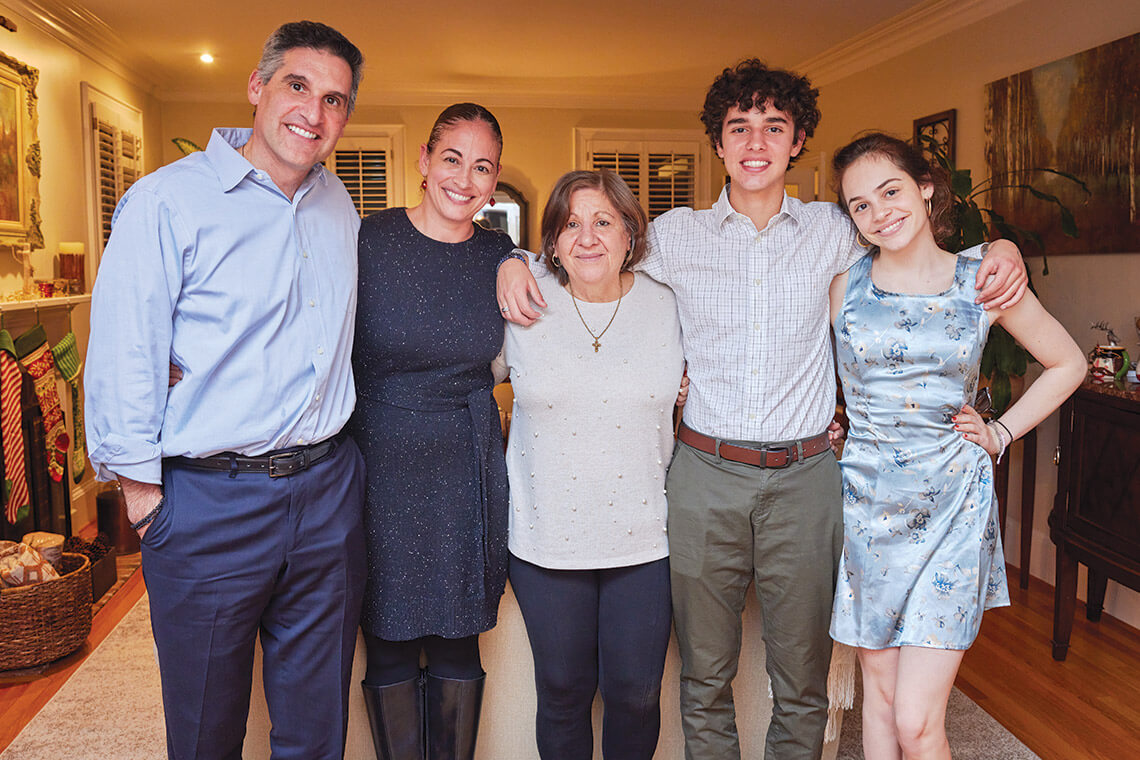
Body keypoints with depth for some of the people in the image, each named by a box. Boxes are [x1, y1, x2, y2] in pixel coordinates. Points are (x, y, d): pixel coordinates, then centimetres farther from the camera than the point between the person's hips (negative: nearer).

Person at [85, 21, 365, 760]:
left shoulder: (338, 203, 10)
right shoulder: (167, 201, -9)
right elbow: (123, 359, -9)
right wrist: (144, 492, -9)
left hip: (329, 492, 5)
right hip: (210, 504, -4)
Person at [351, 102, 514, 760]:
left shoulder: (499, 256, 3)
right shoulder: (368, 241, -7)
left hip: (468, 470, 2)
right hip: (382, 464, -2)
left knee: (459, 645, 12)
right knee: (389, 647, 10)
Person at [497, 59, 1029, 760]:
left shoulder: (832, 231, 5)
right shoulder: (675, 235, 4)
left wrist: (1001, 248, 1)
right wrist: (515, 261, -3)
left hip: (804, 478, 1)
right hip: (706, 475, 0)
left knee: (803, 681, 12)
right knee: (705, 675, 11)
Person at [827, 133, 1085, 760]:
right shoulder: (843, 285, 0)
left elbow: (1067, 363, 13)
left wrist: (1002, 432, 5)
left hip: (952, 508, -1)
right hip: (866, 503, 1)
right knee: (878, 695, 13)